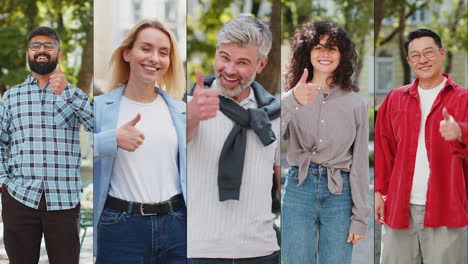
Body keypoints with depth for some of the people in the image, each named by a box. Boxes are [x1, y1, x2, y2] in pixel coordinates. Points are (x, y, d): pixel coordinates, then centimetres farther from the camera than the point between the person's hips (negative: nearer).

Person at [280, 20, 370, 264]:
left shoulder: (356, 103, 4)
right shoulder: (291, 98, 2)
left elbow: (360, 162, 5)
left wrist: (360, 218, 1)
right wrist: (292, 101, -34)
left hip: (340, 194, 1)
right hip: (299, 190, 0)